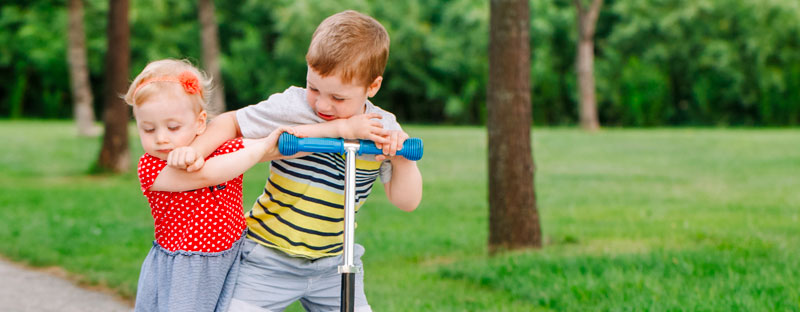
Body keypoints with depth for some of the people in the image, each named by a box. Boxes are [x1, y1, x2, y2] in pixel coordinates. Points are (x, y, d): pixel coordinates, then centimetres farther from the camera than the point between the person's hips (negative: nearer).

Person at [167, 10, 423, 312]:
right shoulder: (291, 107, -15)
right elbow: (232, 122, -4)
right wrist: (195, 149, -21)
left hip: (335, 263, 3)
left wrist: (402, 159, -22)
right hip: (269, 259, -3)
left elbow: (406, 201, -4)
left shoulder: (383, 129, -6)